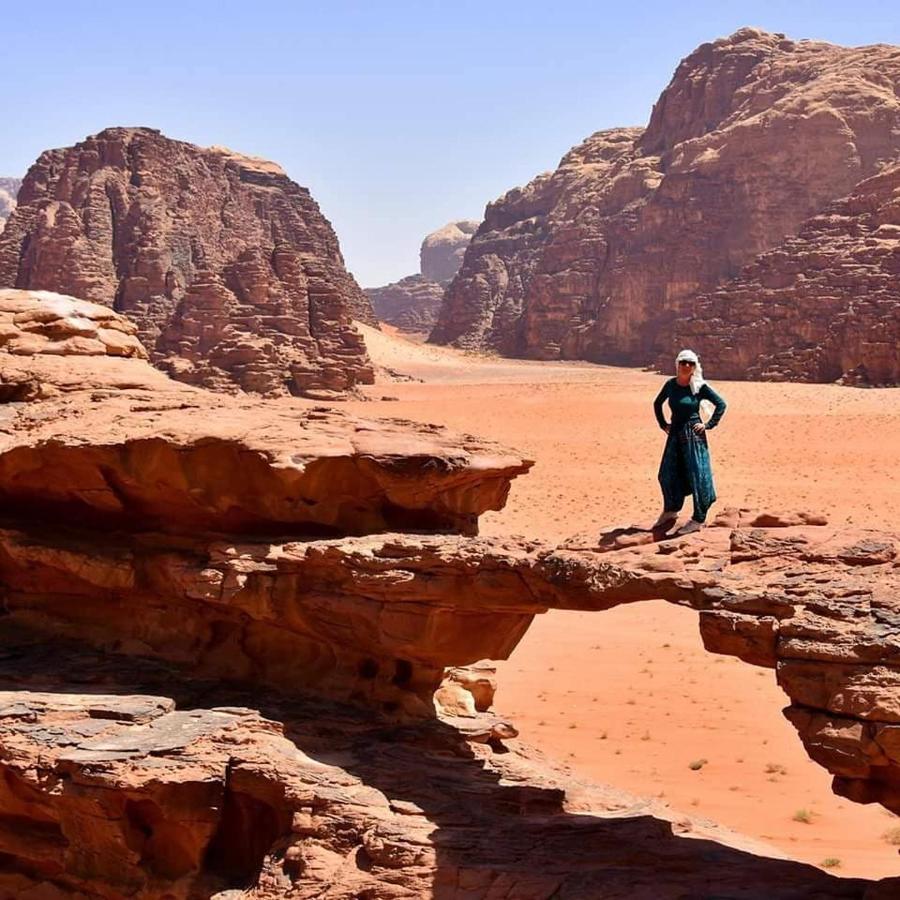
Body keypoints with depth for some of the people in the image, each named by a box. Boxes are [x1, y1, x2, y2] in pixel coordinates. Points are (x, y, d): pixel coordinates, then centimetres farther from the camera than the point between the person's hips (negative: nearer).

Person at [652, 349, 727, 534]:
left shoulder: (700, 387, -8)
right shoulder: (671, 385, 4)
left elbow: (721, 404, -5)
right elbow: (657, 403, 20)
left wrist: (709, 425, -8)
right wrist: (663, 424, 12)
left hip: (694, 435, -5)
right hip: (675, 434, 5)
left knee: (696, 476, -3)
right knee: (667, 474, 11)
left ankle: (698, 520, 6)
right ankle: (671, 510, 34)